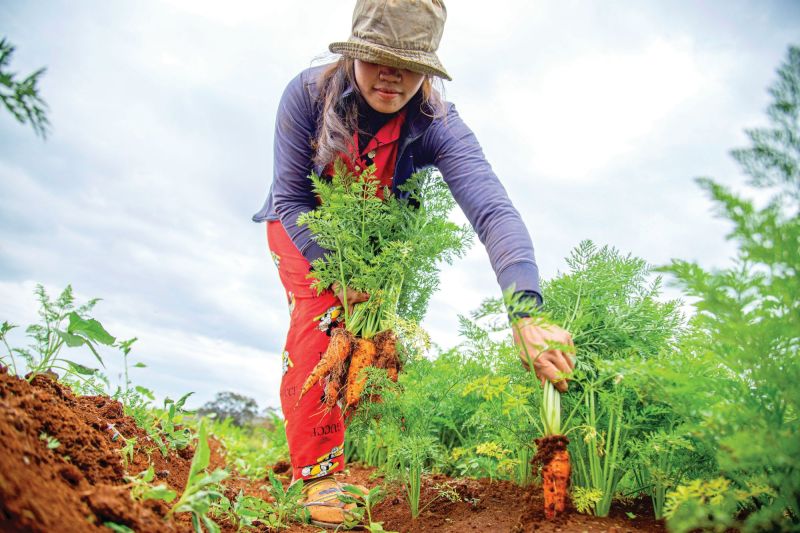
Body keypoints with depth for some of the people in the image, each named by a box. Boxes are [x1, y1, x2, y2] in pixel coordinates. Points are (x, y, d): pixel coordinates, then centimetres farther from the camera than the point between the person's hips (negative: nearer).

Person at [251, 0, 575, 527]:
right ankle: (318, 470, -9)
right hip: (302, 228, -1)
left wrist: (527, 312, -60)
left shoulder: (438, 124, -31)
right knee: (318, 321, -21)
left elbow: (493, 210, -46)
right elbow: (291, 198, -22)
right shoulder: (307, 94, -29)